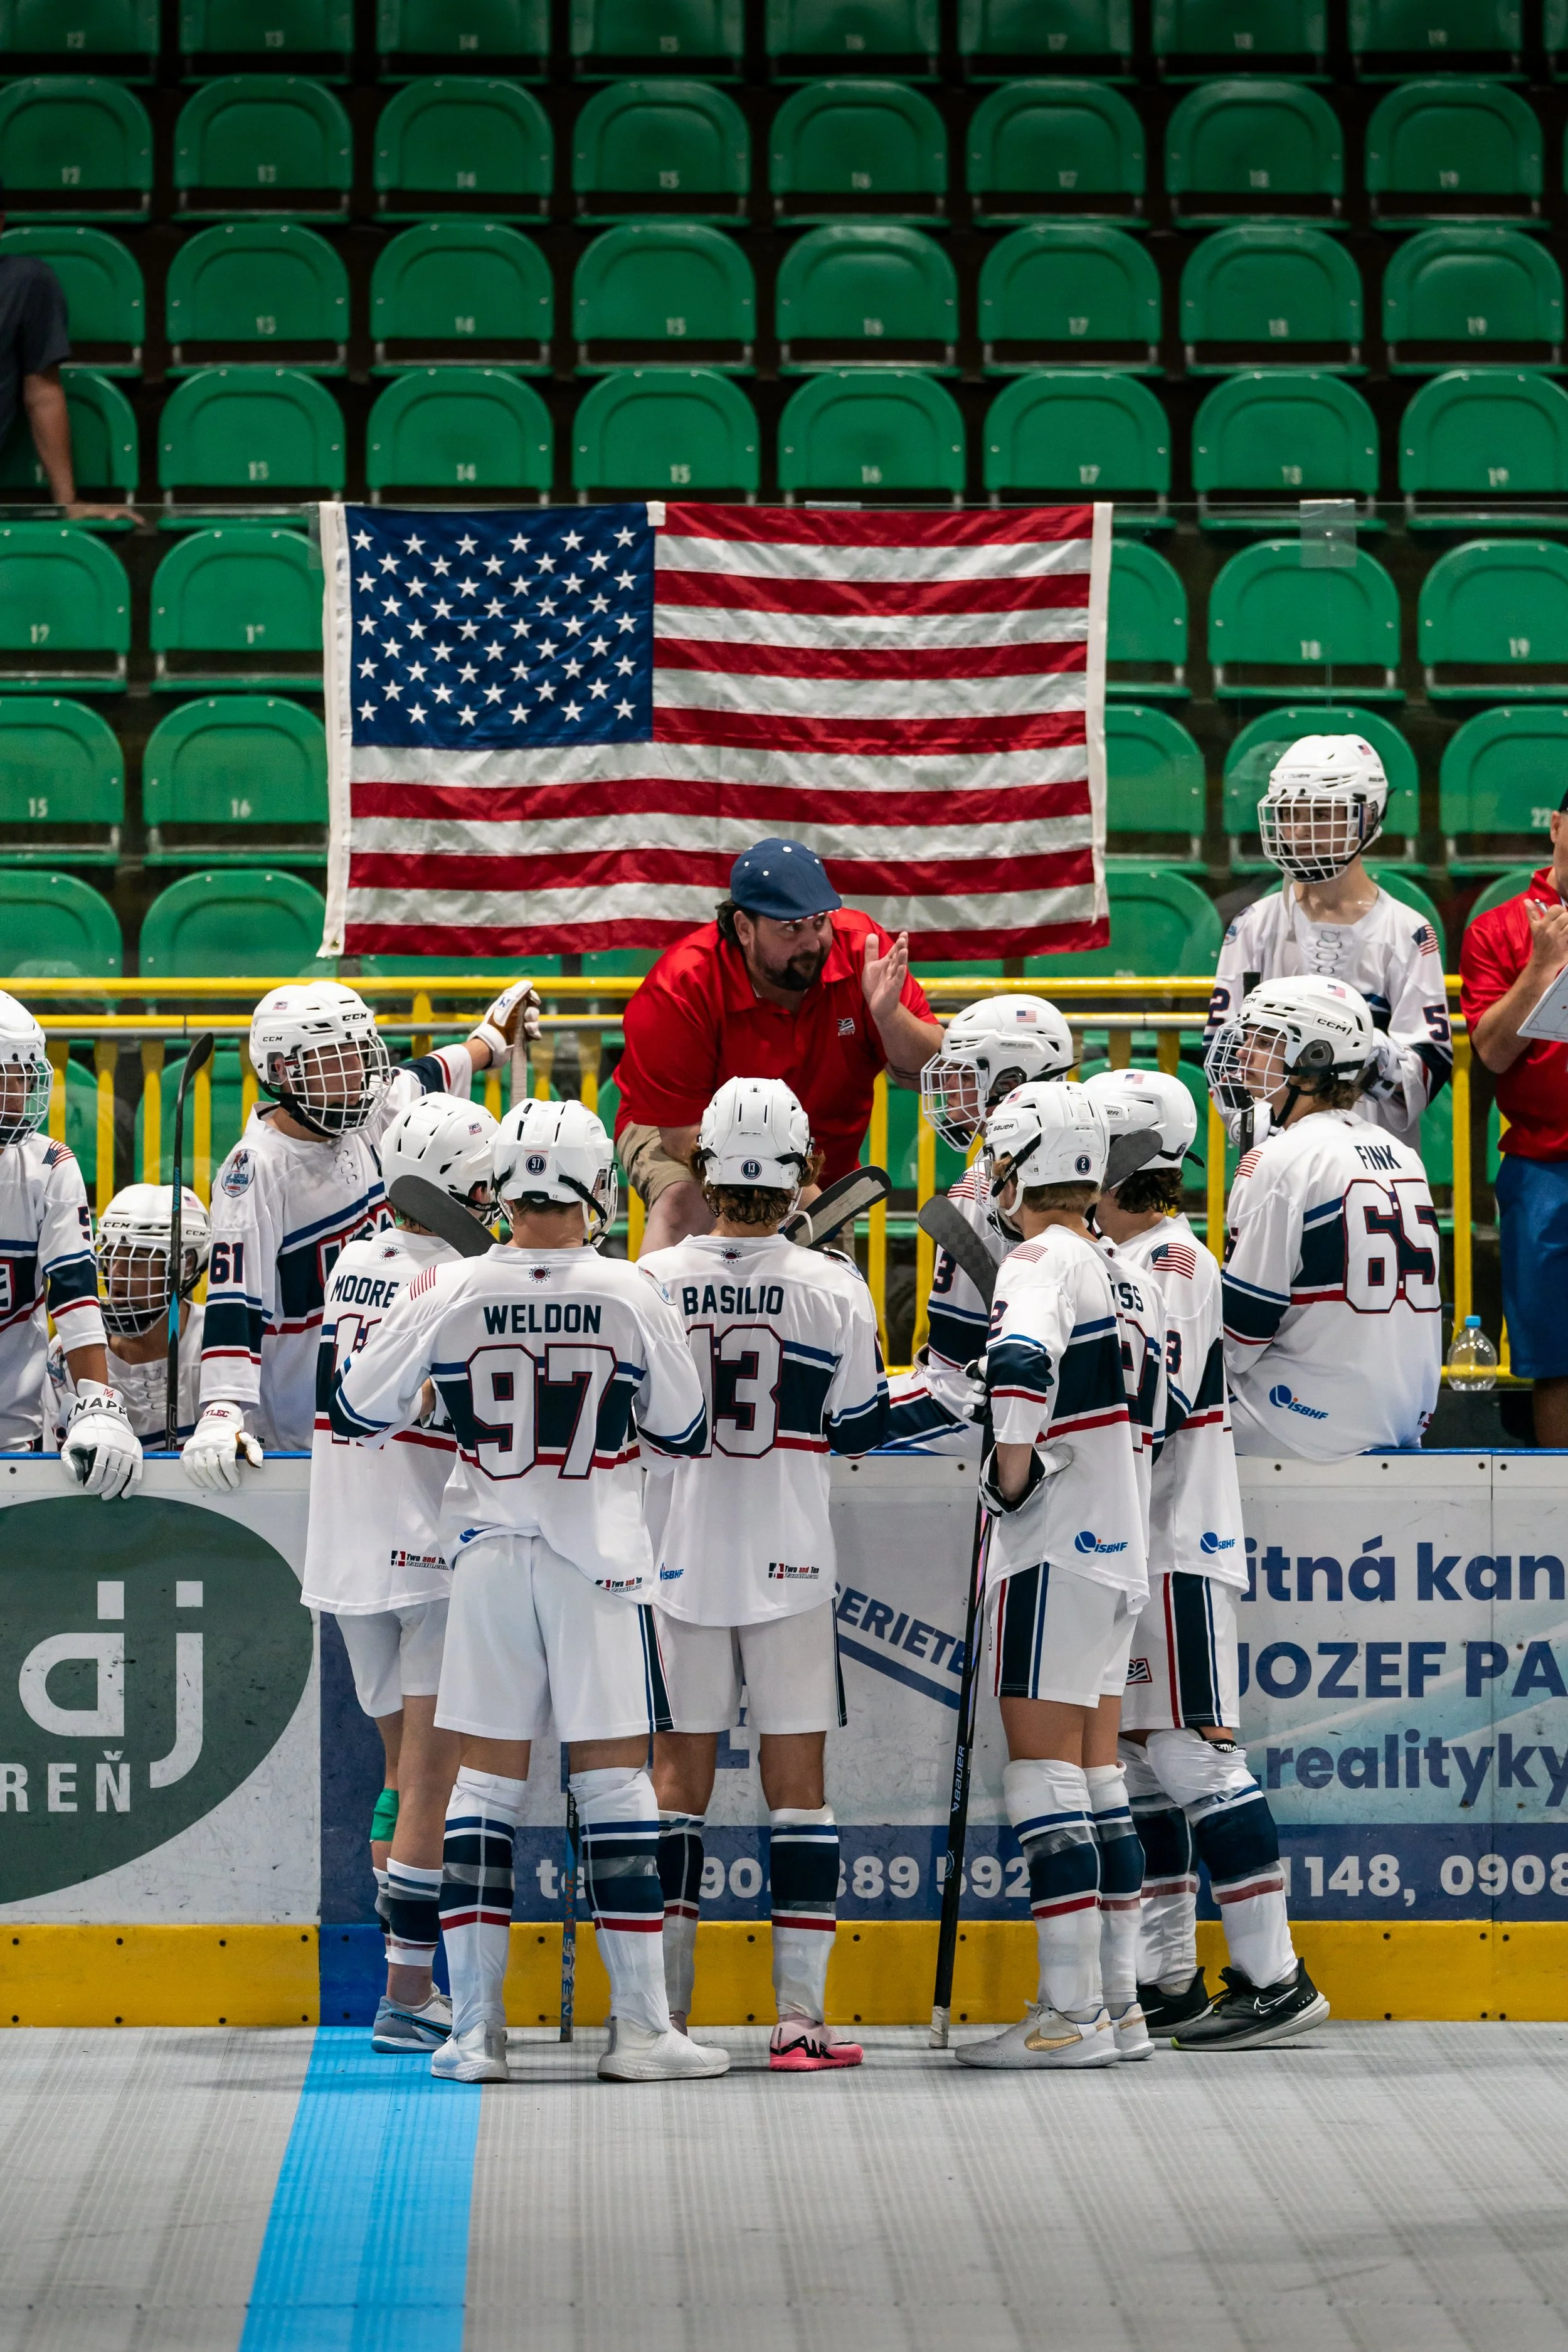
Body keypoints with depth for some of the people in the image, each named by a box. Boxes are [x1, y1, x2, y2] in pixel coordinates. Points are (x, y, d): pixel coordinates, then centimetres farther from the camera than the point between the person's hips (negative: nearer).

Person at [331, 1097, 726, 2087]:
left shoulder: (450, 1293, -7)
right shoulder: (634, 1296, -7)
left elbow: (361, 1411, 2)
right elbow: (683, 1433, 4)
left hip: (490, 1559, 1)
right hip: (599, 1559, -1)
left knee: (484, 1782, 7)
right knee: (616, 1782, 3)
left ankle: (475, 2027, 5)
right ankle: (642, 2025, 3)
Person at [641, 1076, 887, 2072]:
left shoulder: (652, 1283, -5)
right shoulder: (833, 1288, -8)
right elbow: (860, 1426, 3)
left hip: (681, 1564, 1)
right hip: (791, 1563, -1)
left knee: (679, 1776, 9)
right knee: (798, 1779, 3)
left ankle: (664, 2010, 10)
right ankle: (802, 2017, -2)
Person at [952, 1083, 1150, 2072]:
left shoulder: (1042, 1259, -12)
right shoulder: (1112, 1267, 15)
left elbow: (1022, 1362, -31)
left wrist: (1011, 1472, -18)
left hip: (1055, 1547, -9)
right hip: (1119, 1548, 9)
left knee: (1043, 1772, -8)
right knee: (1093, 1780, 11)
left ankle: (1072, 2011, -11)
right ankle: (1115, 2005, 12)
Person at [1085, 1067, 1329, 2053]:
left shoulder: (1174, 1258, -10)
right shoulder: (1123, 1261, 19)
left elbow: (1158, 1400, -21)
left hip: (1177, 1547, -10)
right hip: (1130, 1552, 10)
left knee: (1193, 1755, -11)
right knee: (1137, 1759, 10)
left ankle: (1275, 1978, -11)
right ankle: (1168, 1980, 14)